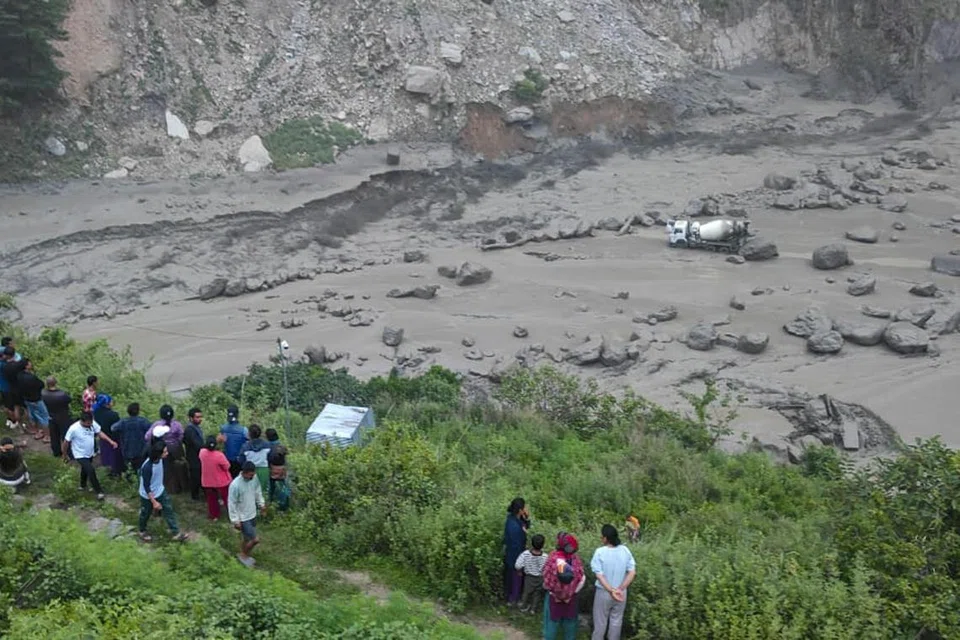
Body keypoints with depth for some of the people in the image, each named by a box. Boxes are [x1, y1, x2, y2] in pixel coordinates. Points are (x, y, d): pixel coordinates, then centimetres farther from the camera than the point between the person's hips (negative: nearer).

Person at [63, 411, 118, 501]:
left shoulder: (93, 424, -17)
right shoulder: (74, 429, -30)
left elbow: (100, 433, -4)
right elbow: (66, 442, -18)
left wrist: (111, 441, -16)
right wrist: (65, 455, -6)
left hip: (90, 454, 6)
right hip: (80, 455, -6)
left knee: (85, 470, 27)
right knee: (91, 471, -17)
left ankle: (83, 486, 53)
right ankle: (99, 491, -3)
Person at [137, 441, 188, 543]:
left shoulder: (159, 460, -14)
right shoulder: (147, 467, -37)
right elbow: (146, 487, -28)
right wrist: (154, 502, -23)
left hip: (160, 491, 6)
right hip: (148, 495, -6)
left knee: (169, 510, 6)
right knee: (146, 514, 18)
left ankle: (176, 533, 15)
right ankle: (142, 532, 45)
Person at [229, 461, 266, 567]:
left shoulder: (254, 478, -11)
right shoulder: (235, 485, -31)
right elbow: (232, 504, -21)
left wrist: (261, 504, 17)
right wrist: (235, 520, -16)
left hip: (252, 514, 6)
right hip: (243, 517, -6)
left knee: (246, 537, 23)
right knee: (255, 540, -2)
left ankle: (244, 555, 44)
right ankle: (243, 554, 24)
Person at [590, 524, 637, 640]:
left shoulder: (600, 552, -18)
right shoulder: (625, 550, -8)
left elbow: (599, 575, -20)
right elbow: (632, 572, -9)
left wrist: (611, 590, -23)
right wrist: (620, 589, -12)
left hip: (603, 592, -3)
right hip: (621, 593, 3)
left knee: (600, 622, 12)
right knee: (616, 622, 17)